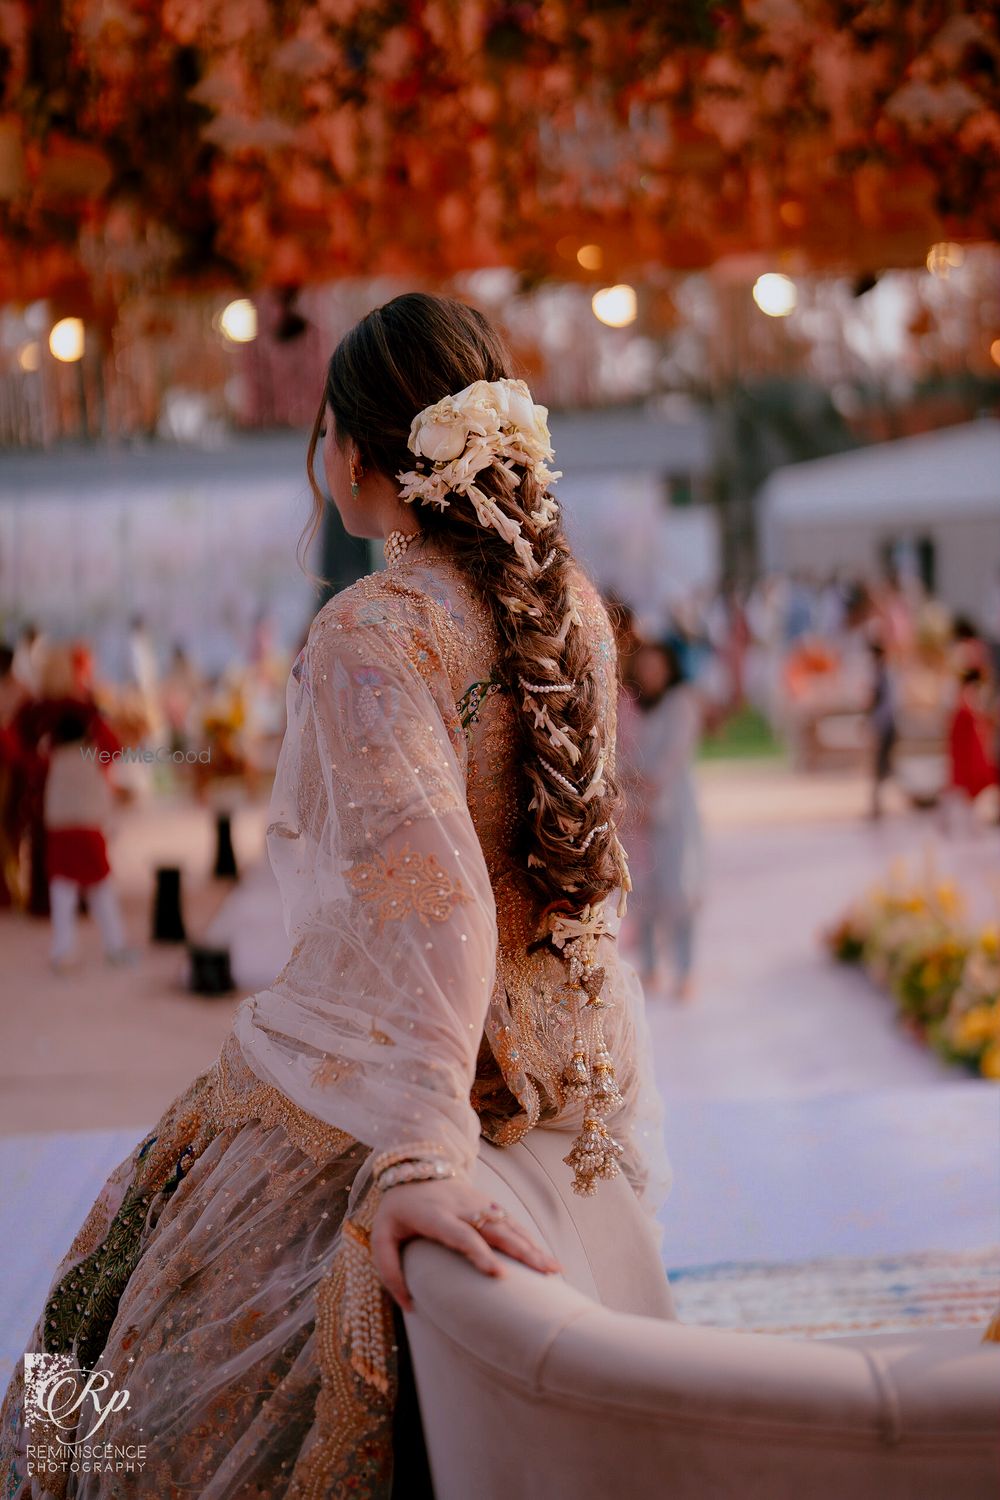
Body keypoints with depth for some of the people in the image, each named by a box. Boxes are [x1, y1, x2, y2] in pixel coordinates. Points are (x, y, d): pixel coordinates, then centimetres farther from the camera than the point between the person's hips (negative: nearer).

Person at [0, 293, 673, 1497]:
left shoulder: (372, 635, -22)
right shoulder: (570, 605, 2)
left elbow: (430, 896, -32)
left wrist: (419, 1150, -38)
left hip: (383, 1073, -7)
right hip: (559, 1068, 7)